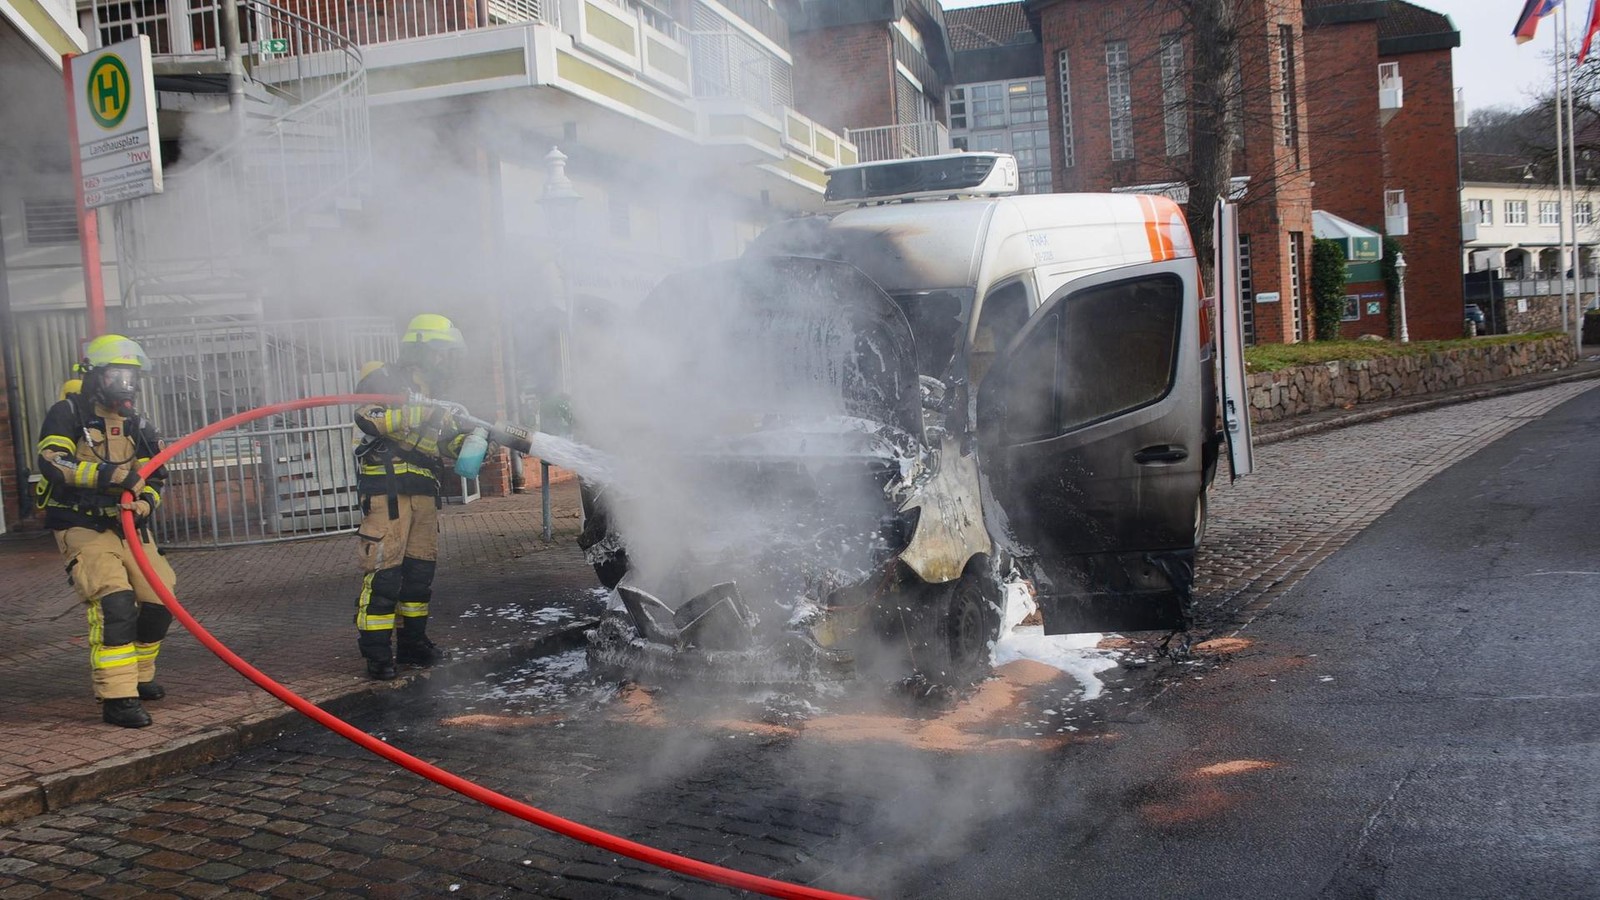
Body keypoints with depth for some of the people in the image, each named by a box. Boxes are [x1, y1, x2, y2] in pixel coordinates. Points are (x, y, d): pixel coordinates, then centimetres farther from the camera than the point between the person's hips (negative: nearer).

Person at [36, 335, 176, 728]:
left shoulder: (138, 426, 12)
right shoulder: (67, 414, -5)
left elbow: (155, 480, 13)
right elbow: (51, 463, -21)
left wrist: (144, 504, -10)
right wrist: (110, 474, -30)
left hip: (129, 527, 6)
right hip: (82, 528, -6)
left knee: (159, 602, 3)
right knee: (113, 602, -23)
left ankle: (137, 677, 26)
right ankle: (117, 697, -20)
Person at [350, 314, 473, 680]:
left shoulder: (430, 395, 25)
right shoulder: (384, 379, 0)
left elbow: (443, 447, 18)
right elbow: (368, 416, -19)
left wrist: (465, 438, -2)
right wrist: (423, 414, -22)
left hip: (423, 492, 8)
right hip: (386, 488, -8)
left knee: (420, 568, 8)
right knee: (384, 568, -11)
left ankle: (411, 640, 18)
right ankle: (376, 650, -7)